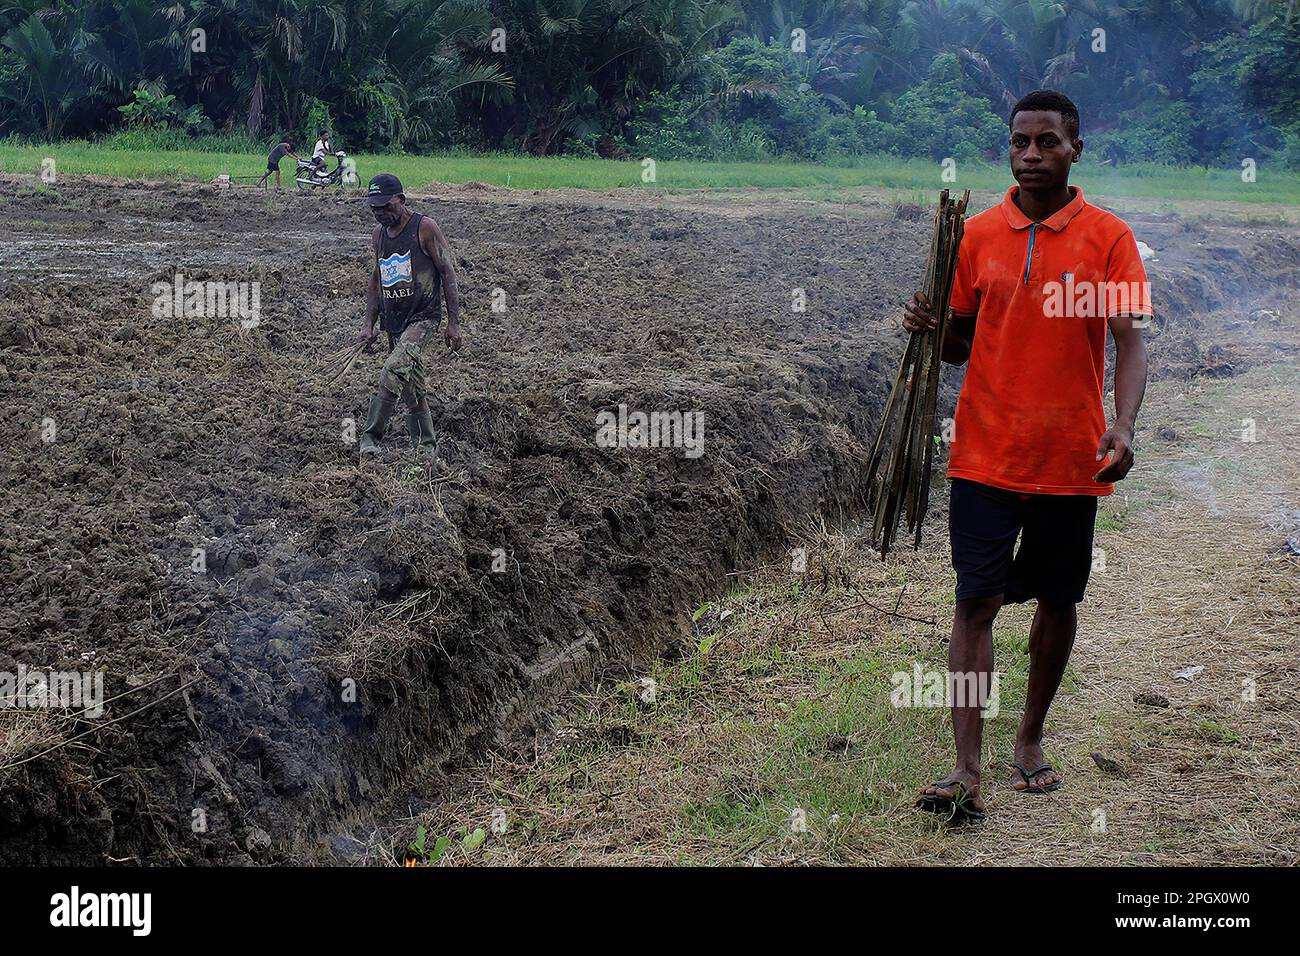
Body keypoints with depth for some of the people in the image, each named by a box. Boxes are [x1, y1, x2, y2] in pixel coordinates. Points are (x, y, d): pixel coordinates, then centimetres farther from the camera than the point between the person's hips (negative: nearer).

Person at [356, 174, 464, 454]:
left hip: (422, 318, -7)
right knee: (412, 391, 8)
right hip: (393, 323, 7)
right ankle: (426, 450, 17)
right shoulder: (379, 232, 12)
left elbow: (448, 274, -7)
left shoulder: (424, 228, -7)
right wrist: (368, 324, 12)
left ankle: (370, 437, -24)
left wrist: (453, 324, -10)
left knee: (394, 371, -27)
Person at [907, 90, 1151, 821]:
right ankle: (968, 773, -6)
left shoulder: (1108, 237, -2)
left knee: (1058, 601, 12)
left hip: (1071, 457, 0)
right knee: (976, 602, -6)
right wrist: (932, 328, -11)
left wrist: (1123, 427, -26)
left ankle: (1031, 741, 32)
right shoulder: (980, 233, 6)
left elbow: (1130, 341, -9)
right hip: (986, 451, 1)